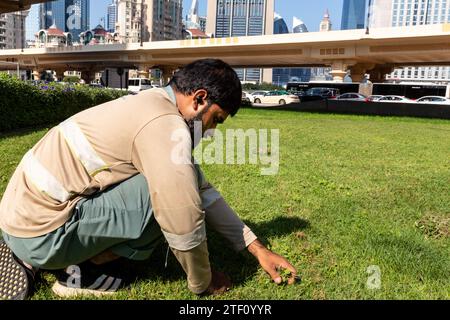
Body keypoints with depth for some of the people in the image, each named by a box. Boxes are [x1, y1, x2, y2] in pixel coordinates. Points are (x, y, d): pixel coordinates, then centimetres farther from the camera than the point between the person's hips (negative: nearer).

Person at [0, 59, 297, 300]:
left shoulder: (154, 107, 11)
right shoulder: (166, 125, -20)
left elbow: (201, 191, 11)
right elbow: (184, 220, -23)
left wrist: (257, 248, 10)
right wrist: (203, 283, -2)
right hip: (41, 230, -9)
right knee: (172, 193, -19)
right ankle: (81, 272, 0)